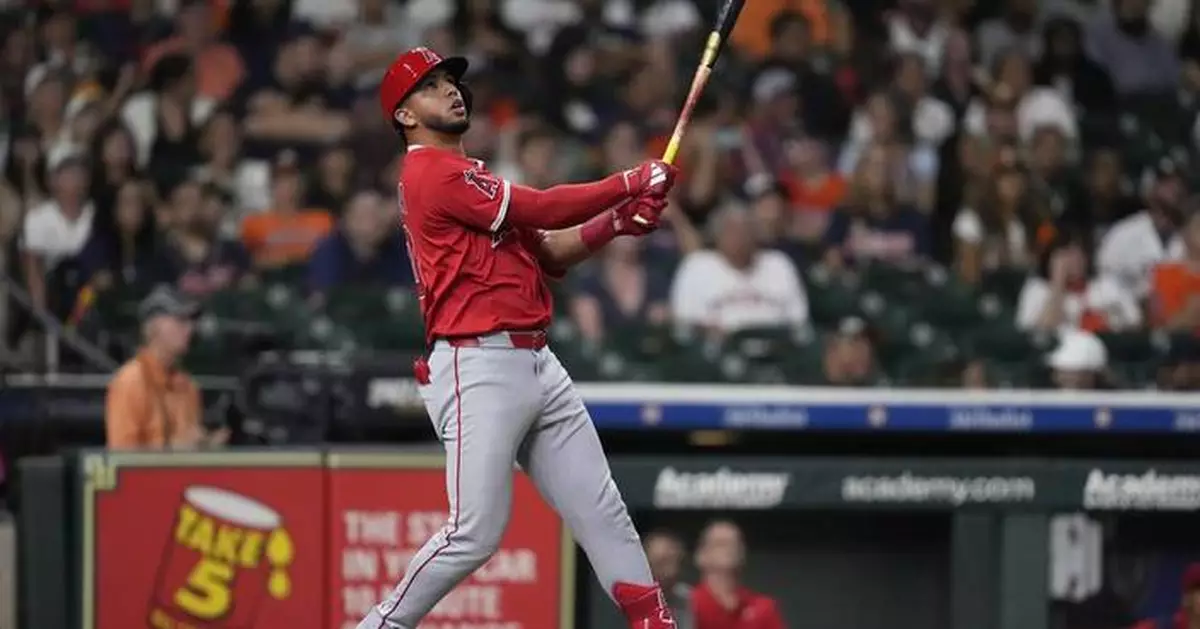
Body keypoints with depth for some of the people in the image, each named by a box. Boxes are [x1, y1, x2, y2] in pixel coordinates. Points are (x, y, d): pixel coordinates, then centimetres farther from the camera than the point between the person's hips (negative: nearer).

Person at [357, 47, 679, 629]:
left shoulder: (472, 177, 24)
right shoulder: (430, 172, -8)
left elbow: (550, 252, 18)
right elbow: (539, 209, -13)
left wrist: (617, 221, 2)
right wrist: (630, 183, -4)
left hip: (537, 363, 10)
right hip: (478, 367, -10)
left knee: (603, 513, 5)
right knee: (476, 533, -12)